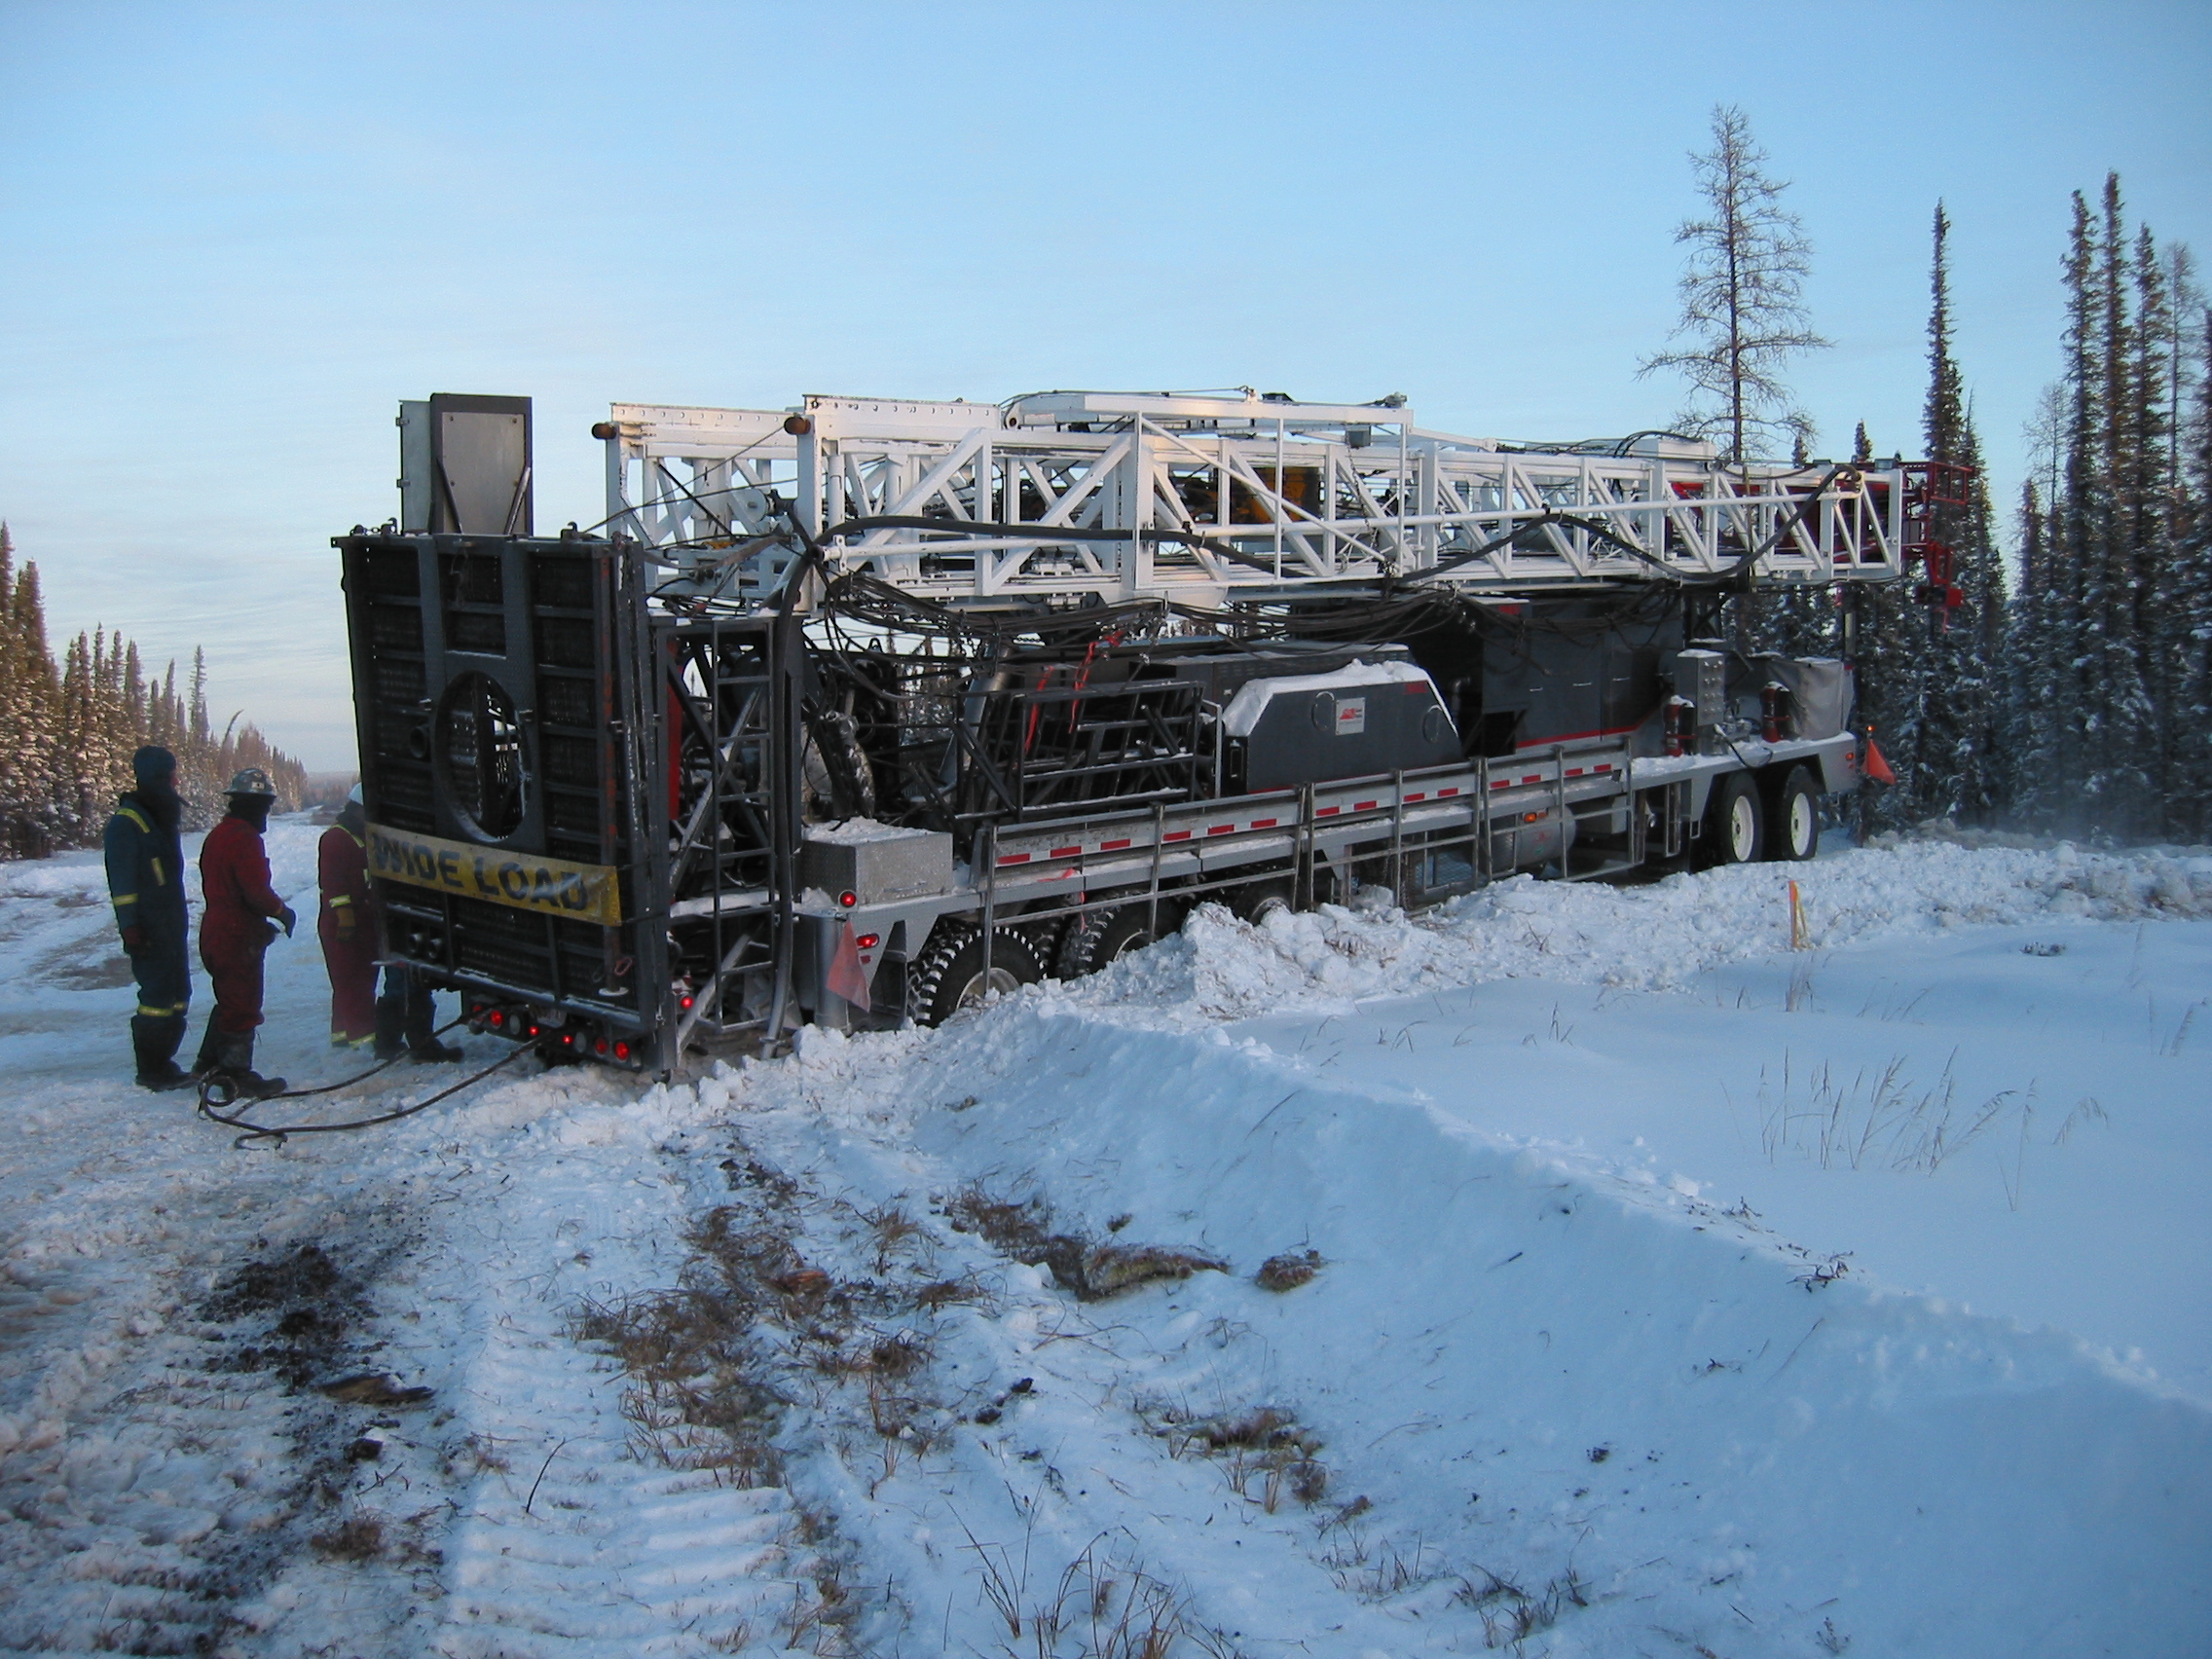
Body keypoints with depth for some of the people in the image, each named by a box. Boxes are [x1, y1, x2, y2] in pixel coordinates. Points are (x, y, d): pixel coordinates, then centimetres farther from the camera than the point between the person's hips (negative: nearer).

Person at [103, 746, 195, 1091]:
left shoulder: (163, 816, 16)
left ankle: (161, 1061, 20)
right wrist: (129, 926, -19)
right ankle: (151, 1069, 0)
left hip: (172, 924, 9)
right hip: (148, 928, -9)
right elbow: (122, 879, -15)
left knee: (177, 995, 11)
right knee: (158, 995, -7)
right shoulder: (126, 822, -11)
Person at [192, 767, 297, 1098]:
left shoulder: (217, 835, 12)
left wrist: (265, 919, 18)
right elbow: (257, 891, -23)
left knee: (228, 1001, 21)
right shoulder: (245, 838, -18)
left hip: (215, 931, 10)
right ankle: (237, 1074, 2)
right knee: (243, 1007, -2)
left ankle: (209, 1065, 28)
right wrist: (282, 912, -4)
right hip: (239, 937, -10)